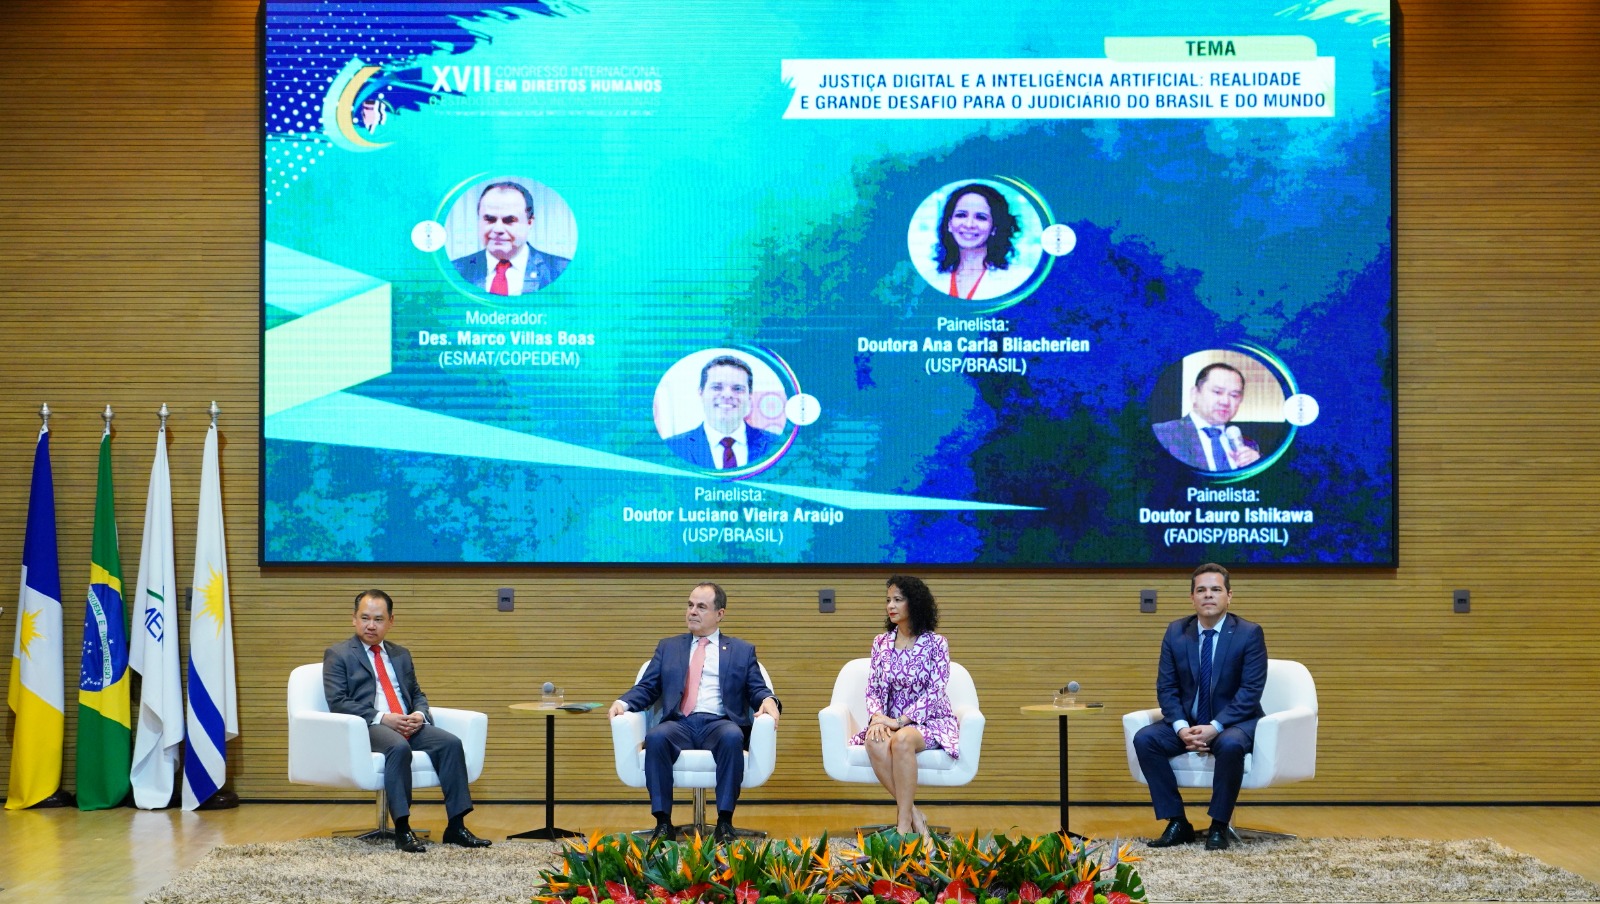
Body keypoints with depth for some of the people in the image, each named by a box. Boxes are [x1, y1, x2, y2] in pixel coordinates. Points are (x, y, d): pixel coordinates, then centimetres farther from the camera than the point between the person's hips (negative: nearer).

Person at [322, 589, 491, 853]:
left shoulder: (401, 655, 25)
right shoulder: (337, 655, 7)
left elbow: (418, 695, 24)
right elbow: (338, 702, -5)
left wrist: (419, 714, -2)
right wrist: (382, 718, -16)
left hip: (408, 725, 6)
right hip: (367, 728, -6)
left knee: (451, 742, -22)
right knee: (399, 747, -38)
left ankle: (456, 826, -22)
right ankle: (402, 830, -36)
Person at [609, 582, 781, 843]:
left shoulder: (742, 651, 21)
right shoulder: (668, 648, 25)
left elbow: (757, 690, 13)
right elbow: (647, 688, 18)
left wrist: (768, 701, -12)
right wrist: (623, 702, -3)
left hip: (719, 723, -1)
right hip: (679, 723, 1)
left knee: (732, 737, -38)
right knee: (655, 738, -35)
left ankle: (725, 822, -33)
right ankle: (663, 823, -31)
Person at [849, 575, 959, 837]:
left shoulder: (935, 644, -2)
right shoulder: (881, 643, 11)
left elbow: (935, 692, -10)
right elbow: (873, 689, 8)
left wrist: (900, 721, -20)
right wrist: (877, 717, -14)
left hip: (930, 721, -3)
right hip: (891, 722, 3)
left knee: (902, 740, -39)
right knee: (875, 742, -34)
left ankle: (904, 824, -34)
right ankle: (914, 814, -27)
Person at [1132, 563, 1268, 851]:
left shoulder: (1249, 633, -8)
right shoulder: (1176, 632, 3)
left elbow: (1250, 690, -14)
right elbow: (1166, 687, 1)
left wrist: (1215, 727, -26)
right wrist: (1181, 727, -17)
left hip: (1234, 721, -4)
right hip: (1187, 722, 4)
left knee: (1230, 745, -38)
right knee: (1144, 739, -22)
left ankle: (1219, 826, -20)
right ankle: (1177, 823, -13)